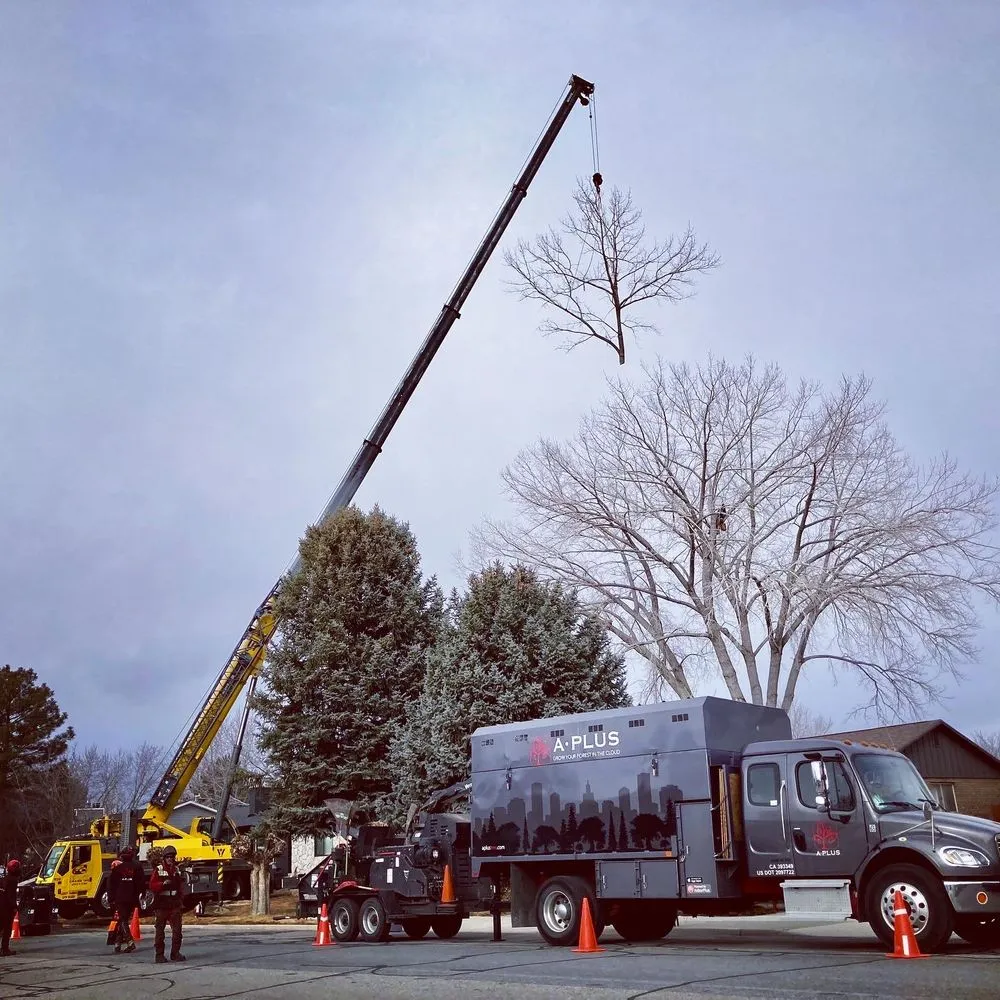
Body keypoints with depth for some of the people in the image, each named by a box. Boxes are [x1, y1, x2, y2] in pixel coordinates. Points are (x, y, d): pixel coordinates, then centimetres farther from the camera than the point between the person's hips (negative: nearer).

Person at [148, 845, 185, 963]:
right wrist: (163, 884, -26)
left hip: (175, 905, 4)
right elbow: (152, 886, -10)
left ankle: (175, 953, 9)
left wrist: (181, 903, 12)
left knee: (177, 929, 1)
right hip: (161, 904, -4)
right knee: (160, 930, 2)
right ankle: (159, 954, 9)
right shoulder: (158, 870, -2)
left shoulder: (177, 870, 12)